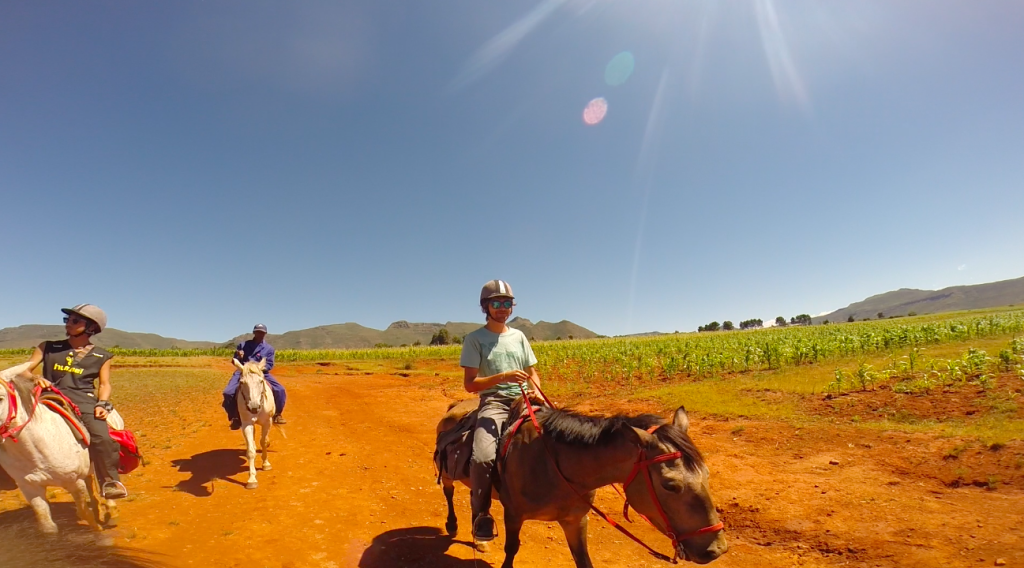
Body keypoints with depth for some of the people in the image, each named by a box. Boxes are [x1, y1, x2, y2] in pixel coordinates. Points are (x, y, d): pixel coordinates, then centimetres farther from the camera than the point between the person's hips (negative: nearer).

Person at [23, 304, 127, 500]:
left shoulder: (101, 357, 10)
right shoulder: (48, 347, 16)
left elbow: (105, 384, 8)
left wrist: (102, 404, -11)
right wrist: (35, 378, -14)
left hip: (83, 401, -3)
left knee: (101, 436, -26)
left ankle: (110, 483, -13)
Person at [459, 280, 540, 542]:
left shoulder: (519, 336, 15)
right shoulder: (475, 339, 0)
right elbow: (469, 384, -6)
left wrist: (538, 392, -4)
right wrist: (503, 376, -19)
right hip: (493, 403, -4)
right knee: (483, 457, -29)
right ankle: (481, 514, -4)